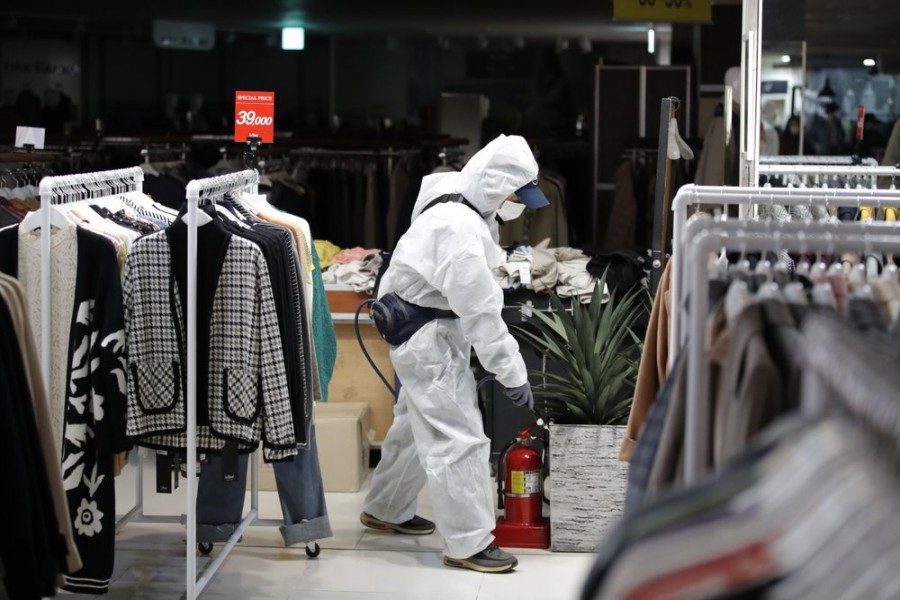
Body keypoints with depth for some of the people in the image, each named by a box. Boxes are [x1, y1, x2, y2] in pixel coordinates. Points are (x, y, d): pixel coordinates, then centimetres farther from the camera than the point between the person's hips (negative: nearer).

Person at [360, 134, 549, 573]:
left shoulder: (462, 209, 4)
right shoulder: (459, 229, -28)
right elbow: (480, 312, -27)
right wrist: (512, 374, -22)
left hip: (434, 334, 11)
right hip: (430, 340, -11)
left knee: (417, 426, 22)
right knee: (459, 438, -7)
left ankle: (385, 510, 37)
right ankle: (469, 543, -1)